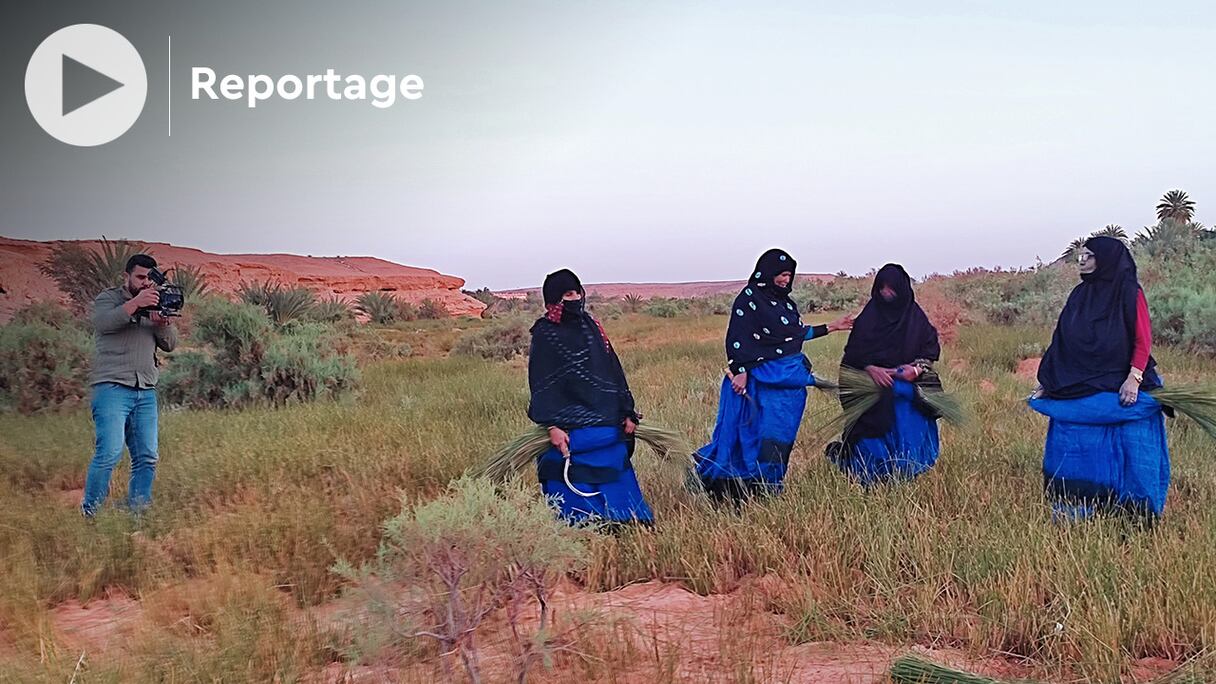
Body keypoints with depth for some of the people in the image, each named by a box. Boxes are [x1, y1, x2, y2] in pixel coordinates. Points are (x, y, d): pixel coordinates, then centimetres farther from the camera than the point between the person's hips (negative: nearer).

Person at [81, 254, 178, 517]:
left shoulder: (155, 305, 20)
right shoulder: (109, 298, 7)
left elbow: (170, 344, 10)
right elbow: (103, 323, -16)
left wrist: (164, 323, -11)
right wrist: (136, 303, -24)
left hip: (146, 391, 5)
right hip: (112, 387, -5)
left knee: (147, 458, 0)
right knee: (109, 454, -16)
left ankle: (138, 513, 6)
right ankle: (89, 513, -8)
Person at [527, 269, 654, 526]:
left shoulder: (591, 327, 11)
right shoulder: (544, 334, -4)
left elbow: (613, 370, 12)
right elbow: (541, 384, -8)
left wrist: (627, 412, 7)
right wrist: (552, 425, -17)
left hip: (606, 424, 5)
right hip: (569, 429, -5)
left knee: (614, 481, 8)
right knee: (575, 487, -2)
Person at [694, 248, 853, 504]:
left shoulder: (785, 301, 14)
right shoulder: (749, 299, -9)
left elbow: (798, 332, 21)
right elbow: (737, 338, -13)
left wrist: (830, 327, 21)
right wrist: (741, 371, -20)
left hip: (793, 378, 8)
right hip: (765, 379, -8)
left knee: (784, 436, 9)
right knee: (770, 435, -12)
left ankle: (773, 486, 17)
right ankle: (759, 489, -9)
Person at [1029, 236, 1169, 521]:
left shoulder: (1129, 293, -4)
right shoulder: (1079, 295, 11)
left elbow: (1143, 340, -8)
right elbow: (1060, 341, 12)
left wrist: (1134, 378, -19)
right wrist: (1046, 382, 10)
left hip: (1119, 391, -5)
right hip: (1078, 389, 5)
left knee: (1128, 453, -3)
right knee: (1068, 454, 3)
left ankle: (1138, 514, 7)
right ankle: (1071, 512, 9)